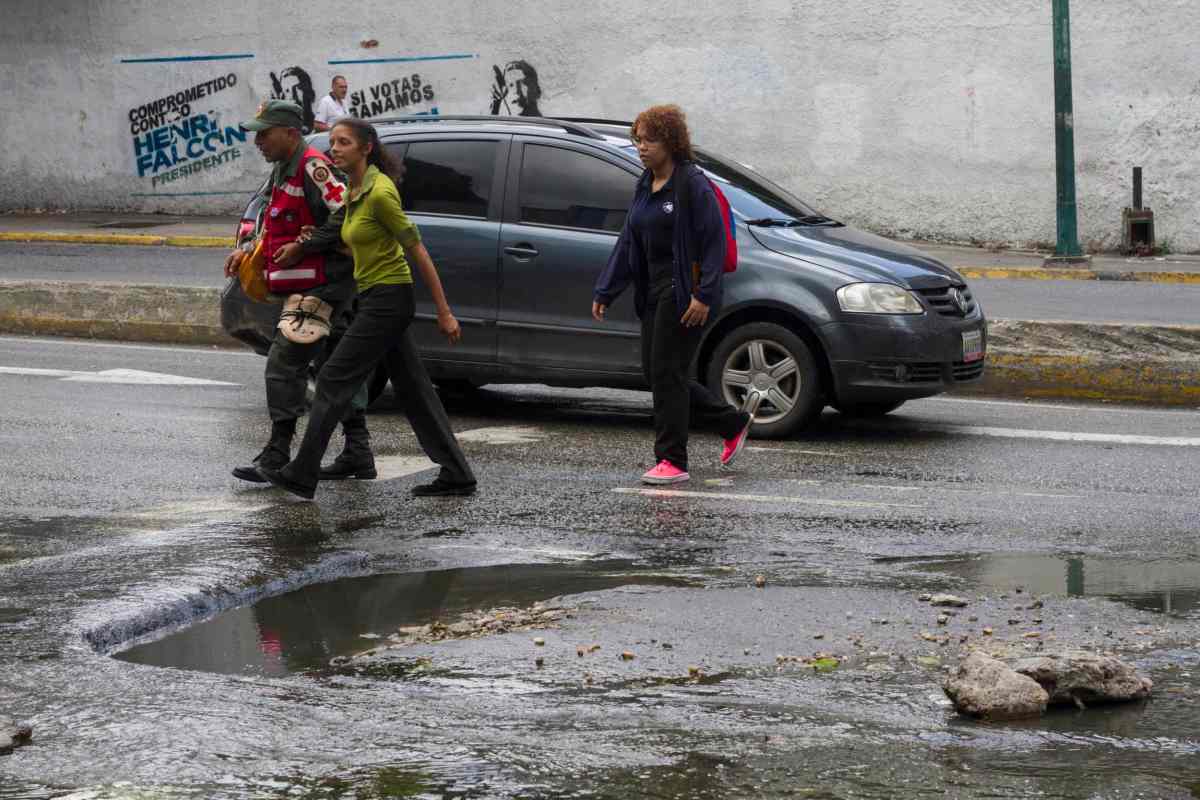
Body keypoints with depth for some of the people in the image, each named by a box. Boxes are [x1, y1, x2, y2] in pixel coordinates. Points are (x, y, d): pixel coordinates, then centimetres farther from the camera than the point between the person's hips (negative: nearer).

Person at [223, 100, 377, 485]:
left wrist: (302, 247, -20)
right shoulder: (284, 170, 18)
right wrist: (249, 250, 13)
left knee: (284, 361, -10)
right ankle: (357, 454, 18)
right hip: (314, 285, 11)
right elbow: (277, 226, 28)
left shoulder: (312, 167, -16)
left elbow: (344, 215, -24)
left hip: (322, 286, -11)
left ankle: (277, 455, -8)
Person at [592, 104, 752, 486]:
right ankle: (734, 422, 25)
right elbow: (628, 242, 17)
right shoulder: (645, 187, 14)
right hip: (654, 291, 9)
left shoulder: (692, 184, -12)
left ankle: (672, 461, 1)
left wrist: (704, 295, -23)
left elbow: (714, 241, -16)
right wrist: (605, 292, 13)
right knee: (657, 373, 10)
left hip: (684, 292, -9)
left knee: (667, 372, -8)